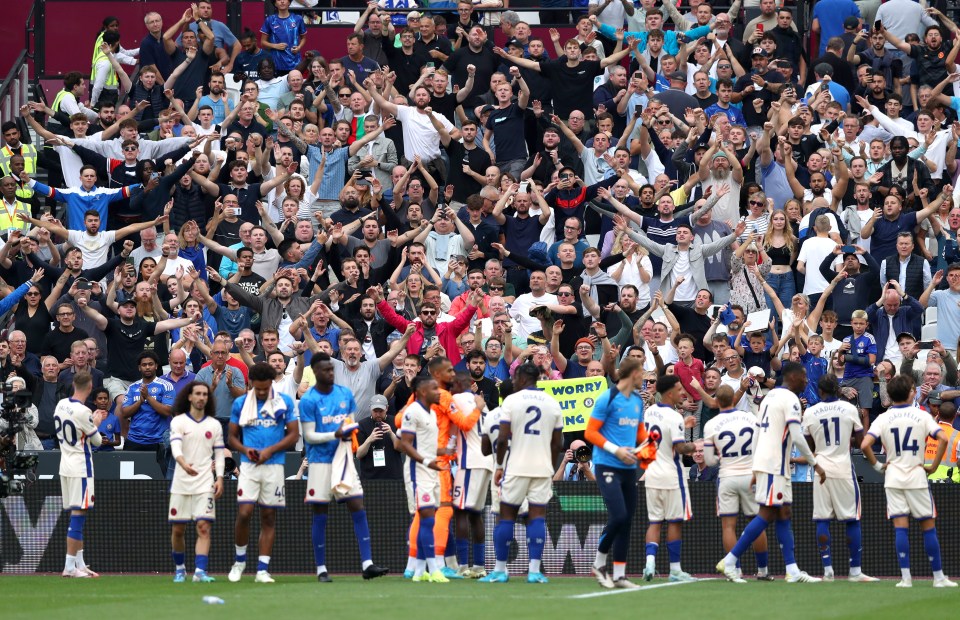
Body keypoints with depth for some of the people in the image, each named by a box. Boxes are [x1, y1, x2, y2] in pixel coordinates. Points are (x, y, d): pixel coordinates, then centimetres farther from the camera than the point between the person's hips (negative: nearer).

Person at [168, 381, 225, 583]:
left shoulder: (214, 425, 10)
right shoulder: (178, 421, 2)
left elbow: (219, 454, 12)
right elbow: (175, 447, -13)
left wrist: (220, 478, -2)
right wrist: (184, 464, -34)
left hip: (205, 484, 1)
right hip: (181, 483, 0)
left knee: (204, 527, -12)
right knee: (178, 529, 4)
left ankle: (200, 571, -18)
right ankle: (179, 568, 23)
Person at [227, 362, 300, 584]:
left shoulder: (285, 402, 3)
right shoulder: (240, 403, 7)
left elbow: (294, 435, 3)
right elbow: (232, 437, 12)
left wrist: (270, 450, -10)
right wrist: (245, 450, -8)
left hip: (274, 465, 0)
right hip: (249, 466, 0)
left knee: (269, 517, 1)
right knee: (244, 513, -12)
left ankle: (262, 569, 3)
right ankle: (240, 560, 9)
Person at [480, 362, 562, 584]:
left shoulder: (511, 401, -4)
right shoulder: (552, 404, 7)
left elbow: (503, 439, -8)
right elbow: (558, 443, 9)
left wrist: (500, 466, 3)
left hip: (516, 466, -2)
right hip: (542, 468, 2)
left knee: (506, 515, 5)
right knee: (537, 516, 2)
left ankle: (500, 570, 7)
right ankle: (534, 570, -6)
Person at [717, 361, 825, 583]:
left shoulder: (770, 396, 18)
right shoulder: (790, 399, -10)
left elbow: (759, 434, 21)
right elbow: (797, 437, -17)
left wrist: (756, 470, 23)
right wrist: (815, 464, -10)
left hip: (764, 463, 10)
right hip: (774, 465, -10)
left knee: (784, 515, 8)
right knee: (767, 515, -8)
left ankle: (793, 571, 6)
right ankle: (729, 561, -8)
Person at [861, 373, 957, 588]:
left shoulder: (883, 419, -1)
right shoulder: (921, 415, -3)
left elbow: (865, 445, -12)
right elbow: (943, 439, -14)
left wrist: (877, 465, 2)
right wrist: (934, 466, -4)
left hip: (893, 477, 1)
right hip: (917, 476, -1)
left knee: (900, 527, 0)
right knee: (928, 526, 5)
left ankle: (906, 577, -7)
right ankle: (938, 577, 7)